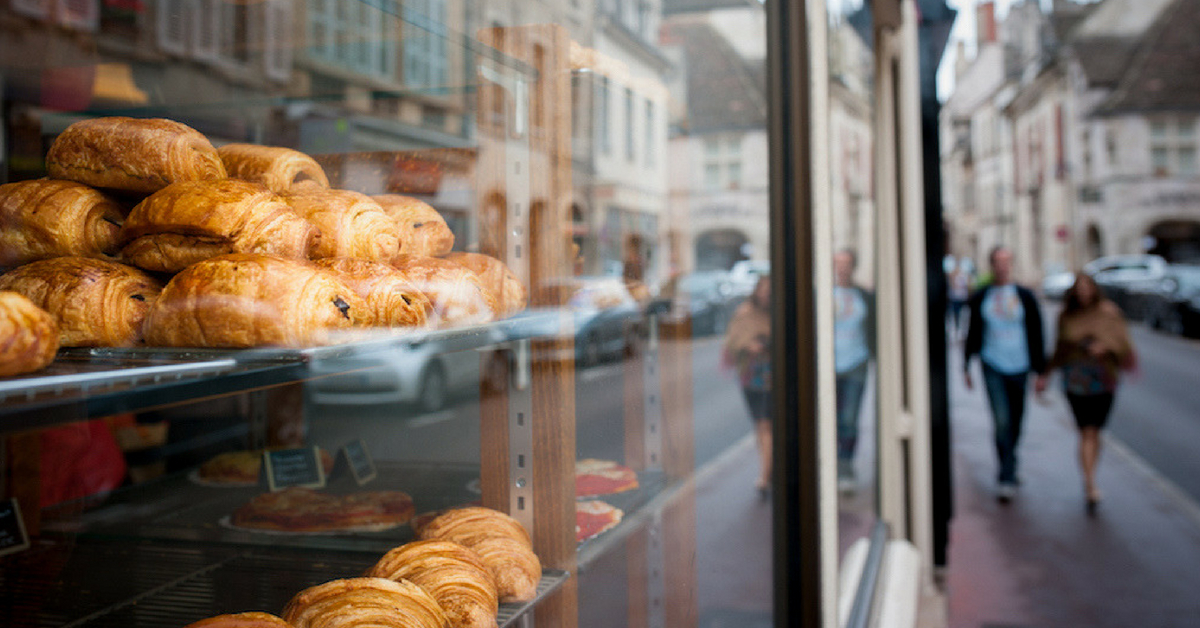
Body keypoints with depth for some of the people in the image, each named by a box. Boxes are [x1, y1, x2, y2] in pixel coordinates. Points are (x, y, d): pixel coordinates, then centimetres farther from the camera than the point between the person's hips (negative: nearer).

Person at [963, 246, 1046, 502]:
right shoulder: (980, 297, 3)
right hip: (993, 367, -1)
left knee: (1015, 424, 10)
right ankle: (1008, 476, -8)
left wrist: (1040, 370, 3)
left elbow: (1036, 336, 6)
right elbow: (972, 334, 11)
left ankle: (1007, 471, 31)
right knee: (1002, 420, -14)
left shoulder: (1025, 296, 2)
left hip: (1019, 367, 1)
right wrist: (967, 366, 12)